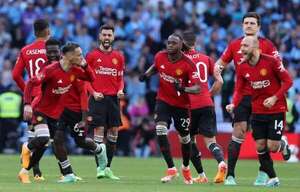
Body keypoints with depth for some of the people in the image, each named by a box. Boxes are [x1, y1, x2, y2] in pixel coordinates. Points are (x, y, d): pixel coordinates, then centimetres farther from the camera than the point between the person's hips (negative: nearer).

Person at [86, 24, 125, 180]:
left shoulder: (119, 57, 12)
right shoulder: (92, 55, 2)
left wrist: (120, 90, -3)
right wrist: (93, 92, -12)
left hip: (113, 98, 4)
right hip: (98, 98, -4)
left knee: (113, 132, 3)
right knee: (99, 130, -8)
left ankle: (108, 167, 11)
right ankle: (100, 167, -5)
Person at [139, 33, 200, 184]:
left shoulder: (188, 64, -19)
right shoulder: (160, 56, -7)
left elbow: (197, 88, -22)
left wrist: (183, 89, -40)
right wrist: (146, 74, -2)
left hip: (181, 104, -2)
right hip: (163, 101, 2)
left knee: (184, 138, 11)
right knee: (160, 131, -20)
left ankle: (186, 167, 40)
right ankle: (171, 169, -15)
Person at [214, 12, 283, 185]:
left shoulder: (267, 45, 0)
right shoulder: (234, 45, 7)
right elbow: (222, 62, 19)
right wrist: (217, 67, -4)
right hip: (242, 96, 1)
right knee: (238, 133, -8)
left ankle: (263, 173, 20)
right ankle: (230, 176, -8)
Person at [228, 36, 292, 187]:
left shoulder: (271, 61, -16)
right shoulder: (242, 68, -2)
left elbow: (288, 81, -11)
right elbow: (239, 90, 3)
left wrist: (275, 98, -21)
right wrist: (234, 105, -16)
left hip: (276, 110, -4)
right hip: (257, 111, 4)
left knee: (272, 147, -8)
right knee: (260, 147, -1)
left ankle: (283, 144, 28)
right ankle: (272, 178, 13)